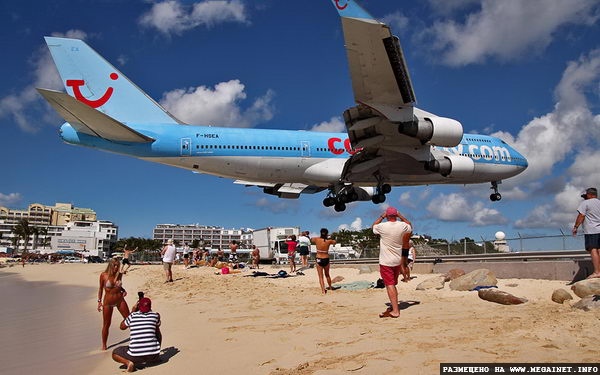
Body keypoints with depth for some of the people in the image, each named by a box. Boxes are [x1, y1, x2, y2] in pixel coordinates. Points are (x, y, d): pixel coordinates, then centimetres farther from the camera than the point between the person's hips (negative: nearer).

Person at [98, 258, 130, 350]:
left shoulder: (119, 274, -3)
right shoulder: (103, 275, -10)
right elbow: (101, 288, 1)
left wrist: (124, 291, -4)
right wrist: (99, 301, -1)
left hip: (120, 300, 2)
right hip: (108, 302, -2)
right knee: (106, 324, 8)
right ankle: (104, 345, 26)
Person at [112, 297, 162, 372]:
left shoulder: (132, 316, 0)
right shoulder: (155, 316, 3)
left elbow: (122, 327, 20)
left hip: (136, 356, -3)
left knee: (115, 353, 23)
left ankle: (128, 362, -4)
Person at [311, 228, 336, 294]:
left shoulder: (317, 239, -9)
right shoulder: (329, 241, -9)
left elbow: (311, 239, 13)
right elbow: (334, 242, 13)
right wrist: (328, 238, 20)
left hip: (319, 259, -1)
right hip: (326, 259, 2)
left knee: (320, 276, 6)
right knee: (327, 275, 22)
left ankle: (323, 290, -1)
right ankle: (330, 287, 38)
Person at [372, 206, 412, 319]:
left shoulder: (382, 226, -16)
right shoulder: (403, 226, -6)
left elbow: (373, 226, 8)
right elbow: (410, 225, 19)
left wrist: (382, 217, 10)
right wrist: (400, 216, 16)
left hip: (386, 262, -5)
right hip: (398, 260, 5)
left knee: (390, 285, -5)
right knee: (393, 285, 19)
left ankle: (395, 311, -9)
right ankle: (393, 306, 30)